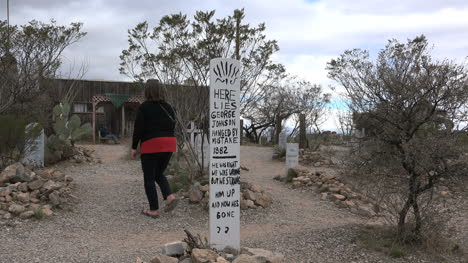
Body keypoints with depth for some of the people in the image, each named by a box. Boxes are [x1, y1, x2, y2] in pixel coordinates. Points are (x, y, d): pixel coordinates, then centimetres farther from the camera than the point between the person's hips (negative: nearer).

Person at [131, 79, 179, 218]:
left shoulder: (144, 107, -7)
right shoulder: (169, 107, 8)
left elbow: (138, 129, -9)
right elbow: (172, 127, 10)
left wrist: (134, 147, -1)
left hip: (151, 145, -5)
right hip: (169, 144, 6)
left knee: (149, 178, 7)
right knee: (159, 174, 21)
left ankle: (154, 210, 9)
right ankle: (170, 196, -1)